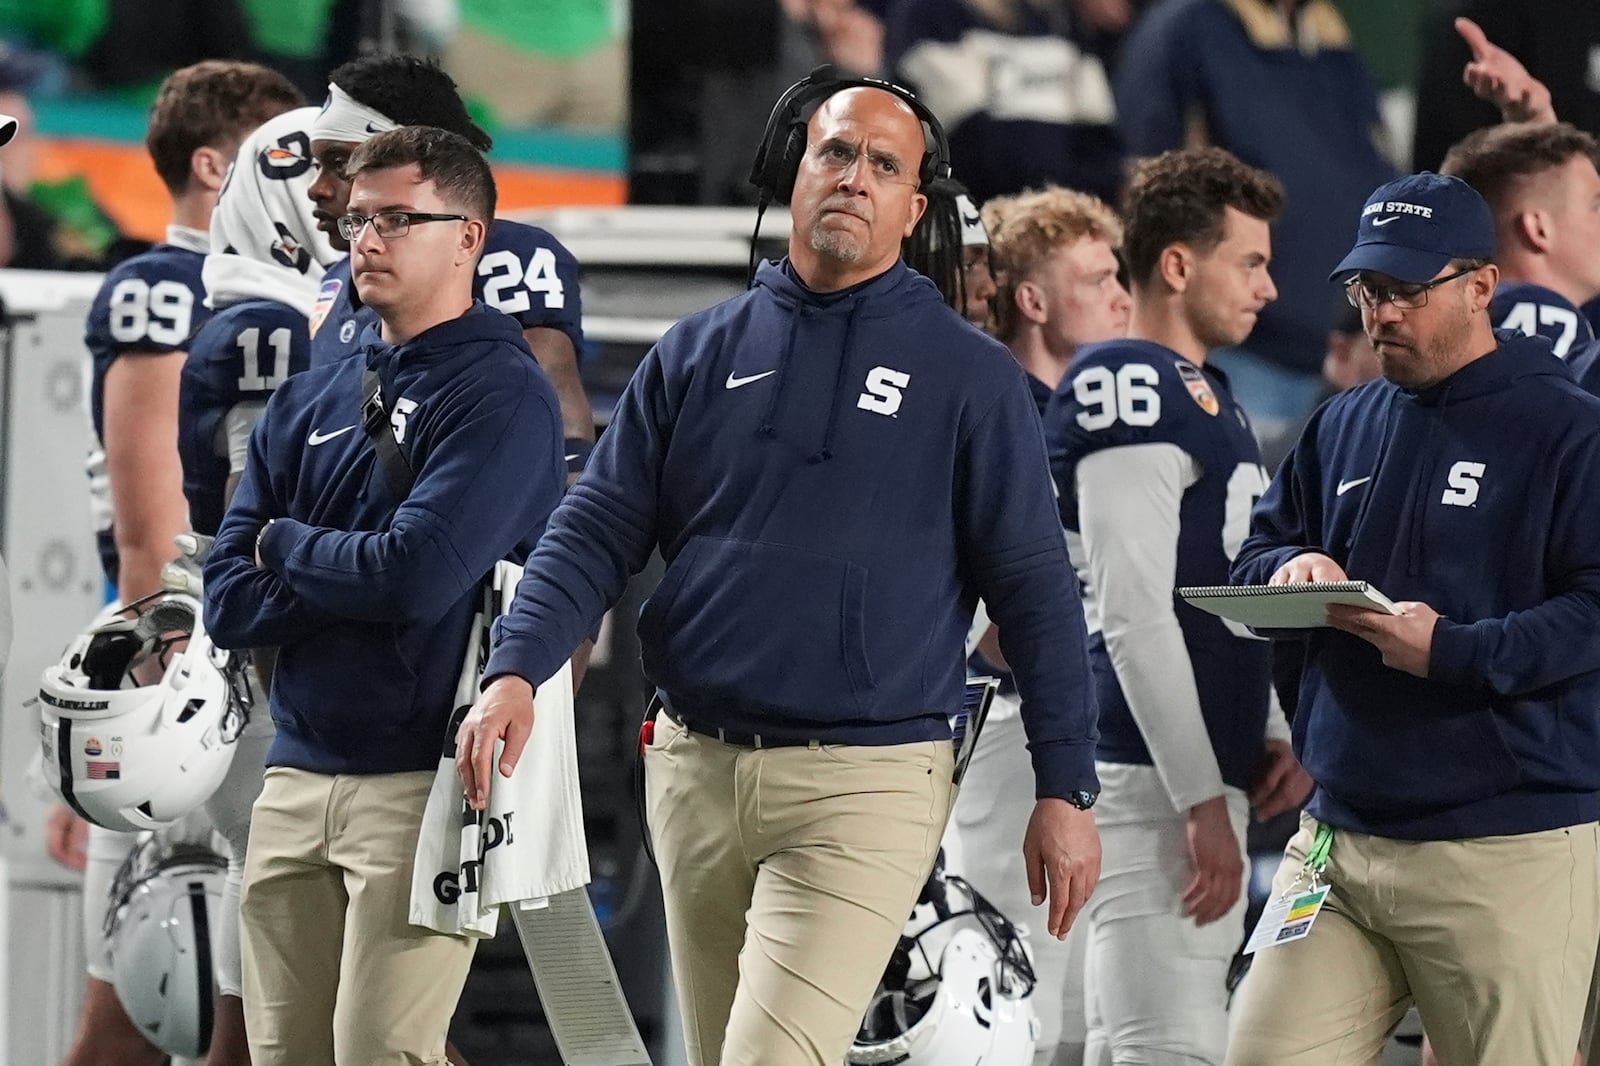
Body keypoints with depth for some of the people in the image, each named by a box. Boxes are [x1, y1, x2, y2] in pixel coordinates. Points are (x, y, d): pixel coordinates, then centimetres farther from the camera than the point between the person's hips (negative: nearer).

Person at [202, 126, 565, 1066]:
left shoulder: (502, 395, -5)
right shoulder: (309, 403, 15)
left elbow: (416, 574, -18)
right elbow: (229, 603, 8)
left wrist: (286, 545, -1)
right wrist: (355, 573, -8)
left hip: (422, 780, -7)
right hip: (296, 778, 7)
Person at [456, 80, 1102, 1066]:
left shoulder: (968, 375, 2)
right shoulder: (699, 354, 11)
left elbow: (1034, 587, 1)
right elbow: (598, 530, 7)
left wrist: (1066, 791, -3)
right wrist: (517, 669, -10)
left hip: (869, 780, -5)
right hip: (697, 767, 5)